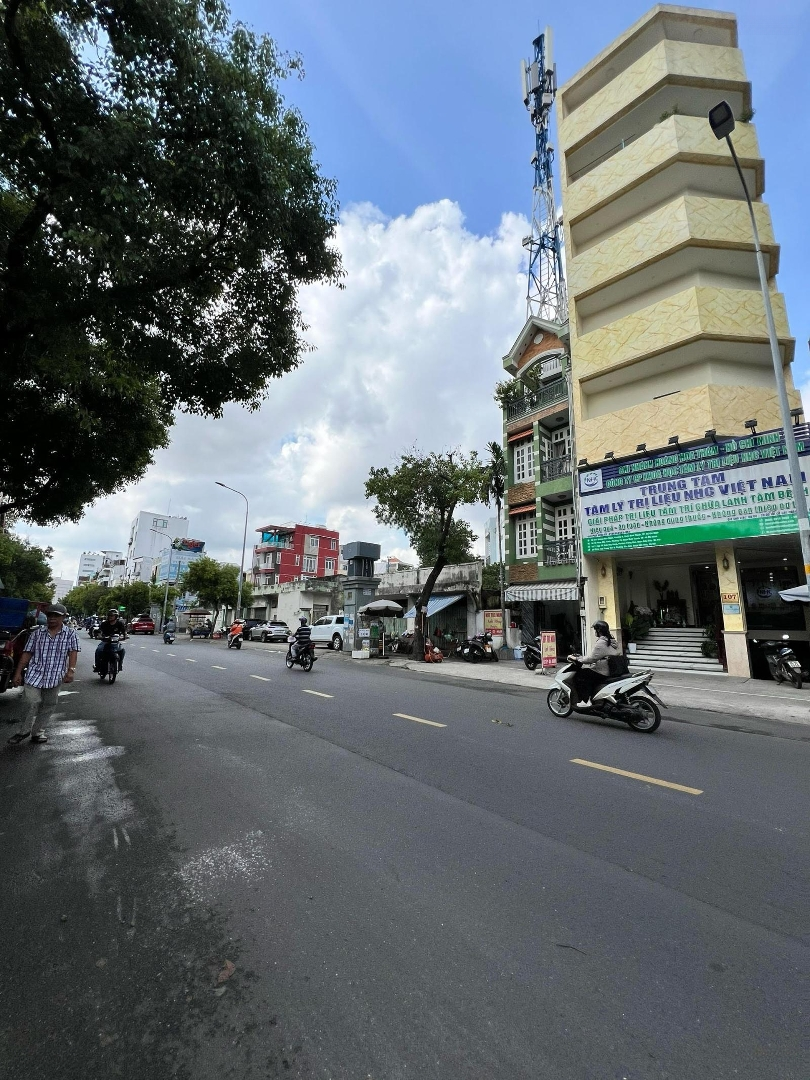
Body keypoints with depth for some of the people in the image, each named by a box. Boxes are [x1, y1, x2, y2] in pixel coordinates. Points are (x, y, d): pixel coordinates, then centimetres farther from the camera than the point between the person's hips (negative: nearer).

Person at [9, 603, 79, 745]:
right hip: (34, 674, 0)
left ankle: (37, 732, 25)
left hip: (55, 677, 0)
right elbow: (27, 653, 9)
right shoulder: (37, 633, 6)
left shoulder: (70, 634, 0)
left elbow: (73, 652, -9)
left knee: (48, 706, 8)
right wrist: (18, 673, 6)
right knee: (31, 702, -10)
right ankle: (24, 730, 12)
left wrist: (71, 670, -22)